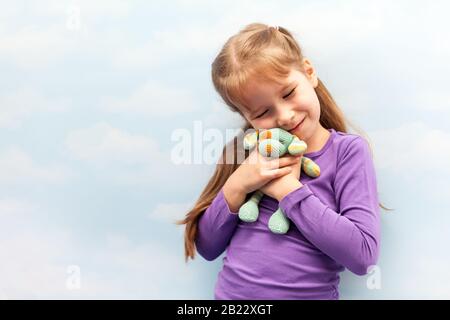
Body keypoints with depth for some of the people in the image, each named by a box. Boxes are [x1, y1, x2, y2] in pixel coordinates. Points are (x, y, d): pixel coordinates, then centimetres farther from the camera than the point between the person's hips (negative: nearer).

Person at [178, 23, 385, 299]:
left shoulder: (348, 151, -5)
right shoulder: (247, 149, 2)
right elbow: (206, 247, 3)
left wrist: (289, 189, -16)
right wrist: (236, 187, -11)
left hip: (309, 293, -2)